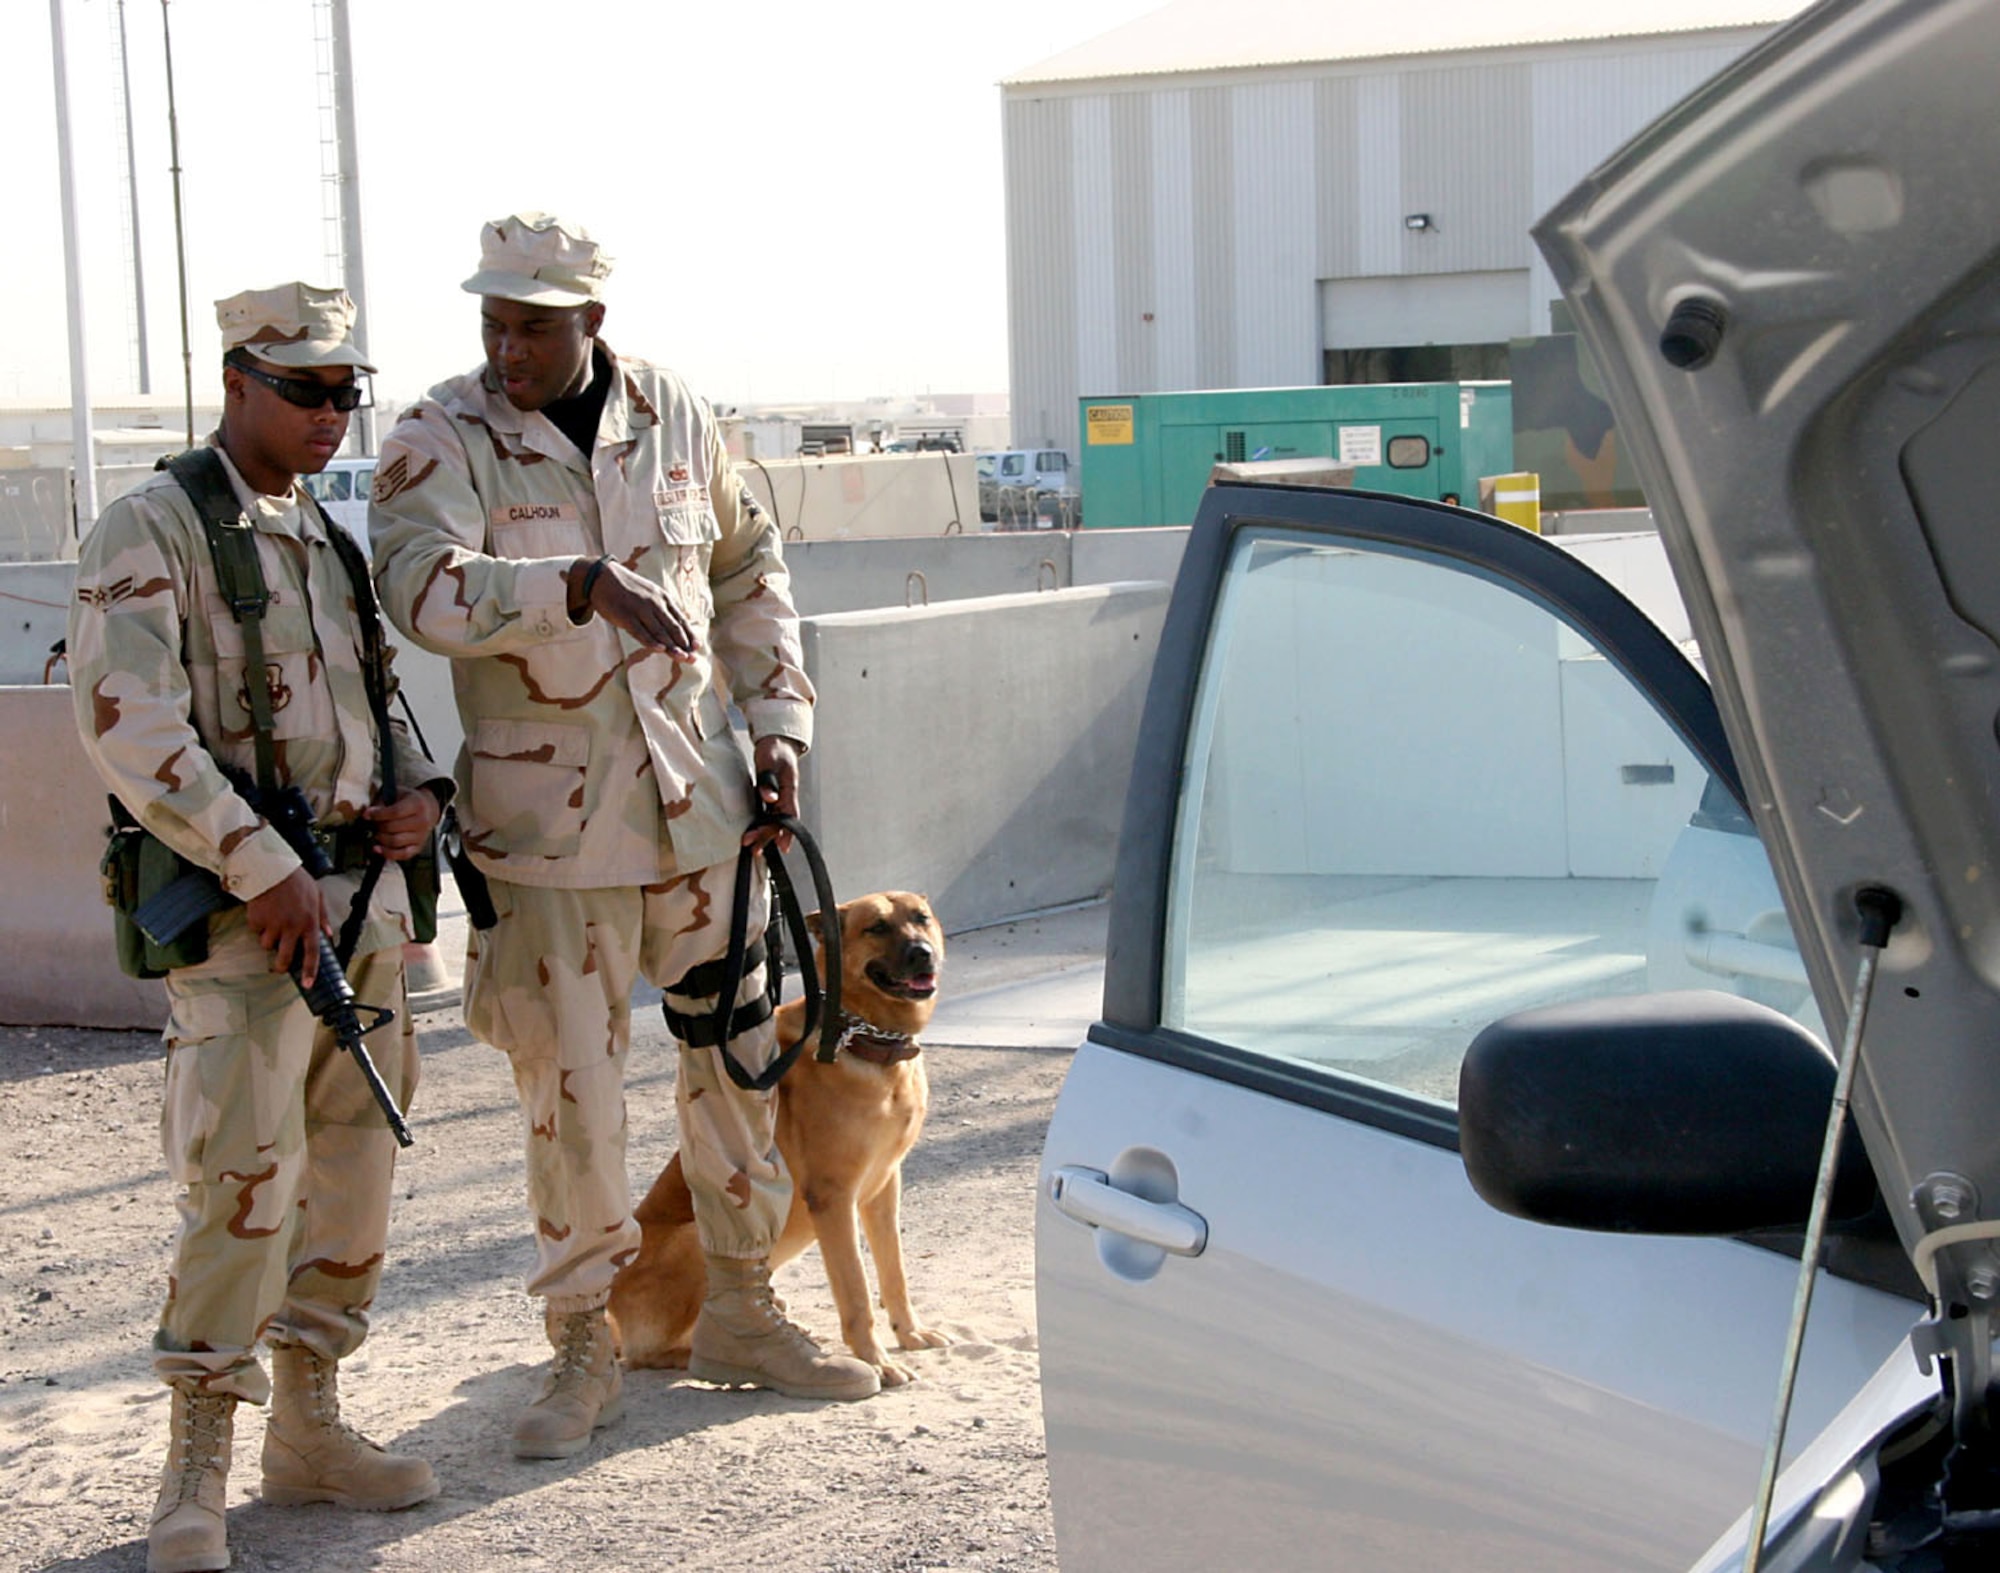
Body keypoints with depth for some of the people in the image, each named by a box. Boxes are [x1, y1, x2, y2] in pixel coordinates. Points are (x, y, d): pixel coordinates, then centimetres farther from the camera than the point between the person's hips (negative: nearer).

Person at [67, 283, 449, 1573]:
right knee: (244, 1184, -13)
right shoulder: (151, 531, -6)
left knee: (356, 1167, 10)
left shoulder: (327, 538, 17)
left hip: (364, 897, 8)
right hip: (242, 910, -8)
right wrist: (262, 868, -21)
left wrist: (422, 792, 4)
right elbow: (129, 725, -17)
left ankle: (310, 1428, 23)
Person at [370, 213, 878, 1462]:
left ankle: (741, 1312, 28)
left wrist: (779, 719, 7)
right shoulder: (442, 442, -9)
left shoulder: (677, 419, 4)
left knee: (737, 1054, 12)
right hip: (550, 815, -4)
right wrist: (586, 583, -39)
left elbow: (749, 572, 16)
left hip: (698, 795, 4)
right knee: (572, 1088, 1)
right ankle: (583, 1347, 16)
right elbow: (427, 587, -27)